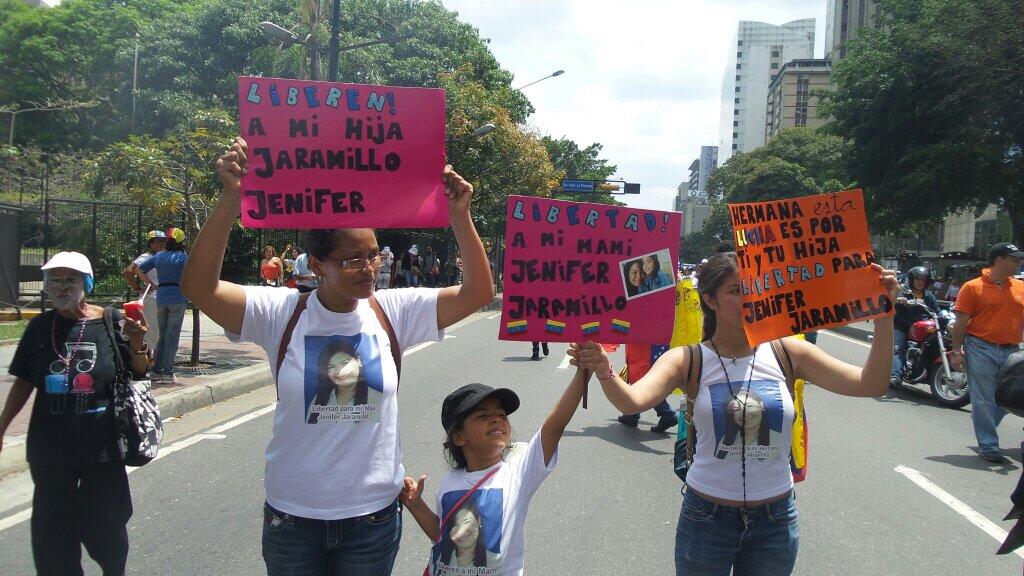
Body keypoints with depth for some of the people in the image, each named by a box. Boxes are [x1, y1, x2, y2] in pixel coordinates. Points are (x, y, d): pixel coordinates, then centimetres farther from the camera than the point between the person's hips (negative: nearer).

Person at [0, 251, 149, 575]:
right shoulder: (40, 327, 1)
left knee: (106, 524, 10)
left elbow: (139, 374, -1)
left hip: (101, 445, -2)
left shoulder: (111, 323, -6)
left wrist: (137, 345, -20)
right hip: (50, 448, 2)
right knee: (52, 527, 10)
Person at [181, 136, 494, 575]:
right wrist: (232, 197, -33)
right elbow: (199, 286, -24)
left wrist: (460, 216, -24)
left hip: (374, 516, 1)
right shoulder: (282, 312, -12)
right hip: (292, 516, -1)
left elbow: (478, 294, -12)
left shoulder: (393, 311, -7)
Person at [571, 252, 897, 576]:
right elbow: (632, 401, -26)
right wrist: (603, 370, -47)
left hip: (775, 521, 2)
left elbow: (870, 385, -8)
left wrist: (884, 317, -19)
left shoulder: (786, 353, -4)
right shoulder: (687, 361, -10)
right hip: (707, 517, -2)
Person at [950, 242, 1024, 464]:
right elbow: (960, 322, -5)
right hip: (982, 350, -5)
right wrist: (957, 350, -9)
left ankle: (983, 427, 36)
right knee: (984, 401, 1)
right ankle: (988, 447, 11)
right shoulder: (973, 287, -4)